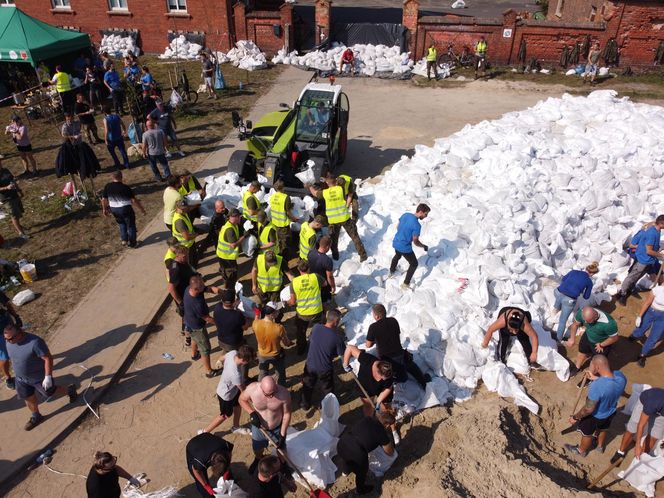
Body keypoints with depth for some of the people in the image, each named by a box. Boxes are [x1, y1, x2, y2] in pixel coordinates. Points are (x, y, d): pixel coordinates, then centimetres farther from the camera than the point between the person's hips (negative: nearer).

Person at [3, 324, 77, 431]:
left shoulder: (35, 342, -36)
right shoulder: (9, 342, -13)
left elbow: (48, 358, -30)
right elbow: (13, 357, 8)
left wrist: (48, 377, -27)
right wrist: (17, 372, 19)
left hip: (39, 377, -6)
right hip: (21, 378, 6)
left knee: (50, 392, 17)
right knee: (29, 398, 20)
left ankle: (70, 390, 43)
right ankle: (36, 417, 44)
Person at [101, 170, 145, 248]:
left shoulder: (107, 187, -5)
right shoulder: (125, 188, -18)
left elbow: (103, 199, 3)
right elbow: (134, 200, -16)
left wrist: (104, 209, 19)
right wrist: (141, 209, -6)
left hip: (113, 209, 4)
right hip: (125, 209, -4)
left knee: (121, 224, 29)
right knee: (130, 226, 12)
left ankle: (124, 239, 26)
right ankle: (132, 244, 21)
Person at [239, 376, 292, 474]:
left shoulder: (284, 393, -34)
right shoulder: (252, 389, -32)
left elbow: (286, 414, -18)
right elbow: (242, 400, -9)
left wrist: (283, 435, -15)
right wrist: (252, 413, -23)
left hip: (277, 428, -1)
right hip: (258, 427, 1)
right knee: (257, 449, 28)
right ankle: (258, 459, 64)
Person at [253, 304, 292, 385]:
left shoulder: (255, 323, -27)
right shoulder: (279, 328, -36)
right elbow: (287, 344, -20)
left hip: (262, 355, 3)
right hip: (276, 355, -3)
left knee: (262, 374, 31)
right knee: (281, 375, 27)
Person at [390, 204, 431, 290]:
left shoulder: (405, 214, -6)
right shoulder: (417, 225, -27)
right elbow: (415, 242, -20)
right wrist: (424, 246, -2)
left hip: (396, 243, 7)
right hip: (404, 248, -7)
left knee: (397, 256, 37)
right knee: (414, 264, 14)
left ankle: (391, 271, 60)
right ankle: (405, 284, 19)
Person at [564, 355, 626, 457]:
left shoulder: (596, 386, -44)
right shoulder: (620, 375, -26)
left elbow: (588, 409, -30)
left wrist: (575, 417, -14)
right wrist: (595, 378, -2)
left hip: (595, 416, -5)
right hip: (611, 412, 5)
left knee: (587, 434, 26)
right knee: (602, 429, 36)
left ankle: (581, 451, 54)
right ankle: (600, 446, 65)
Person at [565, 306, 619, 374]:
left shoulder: (608, 323, -44)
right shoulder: (581, 313, -33)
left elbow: (614, 338, -24)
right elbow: (575, 324, -10)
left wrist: (601, 345, -17)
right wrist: (572, 339, -7)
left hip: (603, 343, -4)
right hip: (587, 337, 4)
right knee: (582, 352, 28)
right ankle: (577, 368, 58)